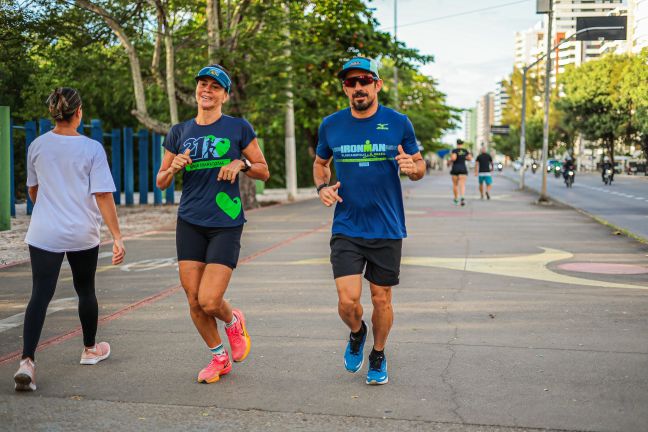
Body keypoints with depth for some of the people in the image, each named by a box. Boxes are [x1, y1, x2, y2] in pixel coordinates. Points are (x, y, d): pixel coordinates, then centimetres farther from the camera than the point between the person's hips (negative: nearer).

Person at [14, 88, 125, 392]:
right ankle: (90, 350, 37)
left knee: (40, 296, -4)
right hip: (83, 234, -1)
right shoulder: (92, 149, -9)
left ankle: (26, 362, -19)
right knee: (85, 290, 18)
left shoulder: (37, 146, 3)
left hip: (43, 233, 1)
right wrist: (117, 237, -11)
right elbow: (103, 195, -13)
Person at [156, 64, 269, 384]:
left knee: (209, 301, -12)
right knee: (194, 302, 3)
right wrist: (174, 168, -8)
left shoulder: (239, 128, 1)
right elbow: (161, 182, 13)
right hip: (190, 223, 4)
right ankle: (219, 358, 26)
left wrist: (241, 164, -13)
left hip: (226, 224, -3)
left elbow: (264, 171, 7)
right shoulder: (179, 132, 10)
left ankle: (233, 321, 24)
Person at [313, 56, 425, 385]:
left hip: (387, 229, 0)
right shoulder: (331, 125, 1)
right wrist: (322, 187, -4)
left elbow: (419, 166, 8)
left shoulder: (398, 123, -2)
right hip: (346, 229, 0)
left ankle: (378, 357, 35)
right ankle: (356, 334, 26)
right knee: (347, 300, -10)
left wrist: (412, 167, -17)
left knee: (381, 299, 9)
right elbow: (320, 163, 18)